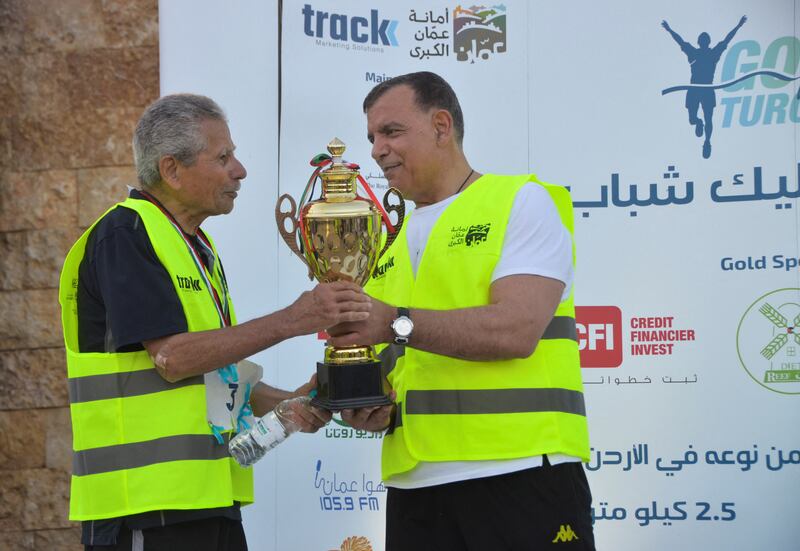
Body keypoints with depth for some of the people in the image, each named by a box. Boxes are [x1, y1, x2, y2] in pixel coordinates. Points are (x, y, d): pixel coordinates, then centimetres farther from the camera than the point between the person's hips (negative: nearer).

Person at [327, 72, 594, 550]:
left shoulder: (522, 202, 0)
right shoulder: (391, 248, 21)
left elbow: (517, 330, -15)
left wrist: (398, 323, -19)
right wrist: (371, 407, 0)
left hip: (519, 476, -6)